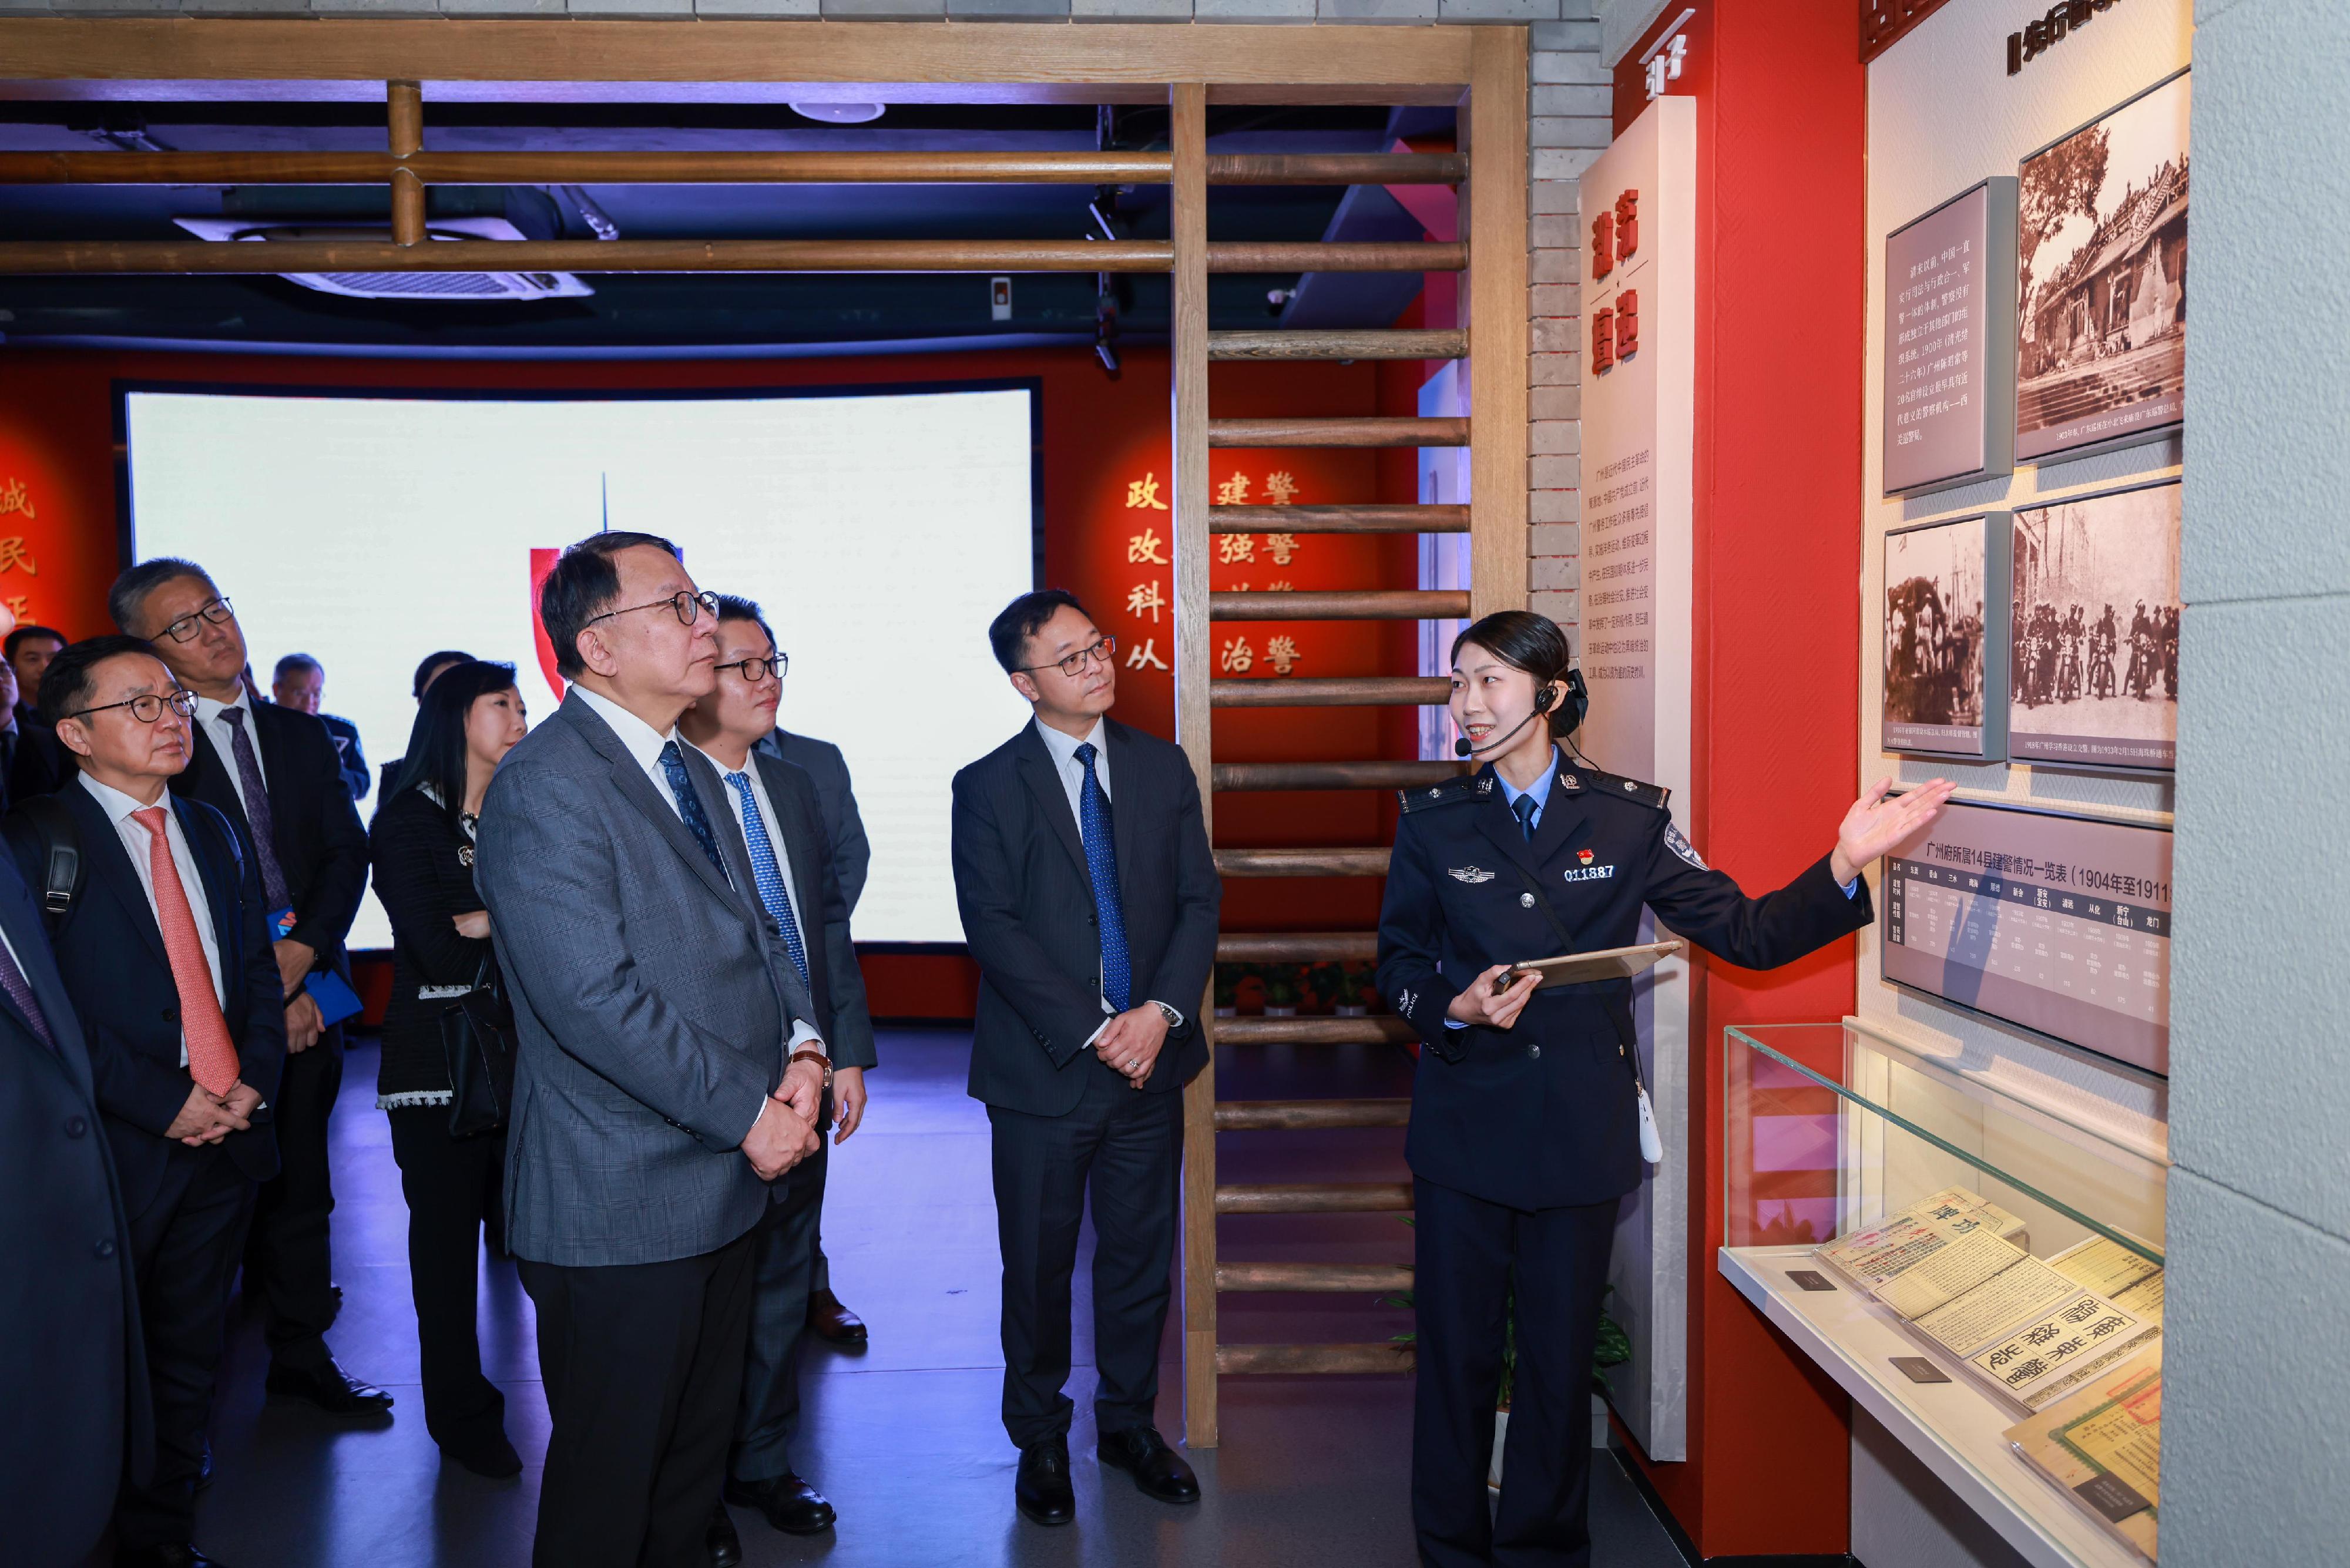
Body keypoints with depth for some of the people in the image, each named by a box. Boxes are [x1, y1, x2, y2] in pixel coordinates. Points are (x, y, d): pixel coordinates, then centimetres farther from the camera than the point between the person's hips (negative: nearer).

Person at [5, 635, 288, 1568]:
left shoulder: (213, 834, 13)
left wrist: (252, 1083, -2)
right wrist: (166, 1101, -17)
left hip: (224, 1139, 5)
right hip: (118, 1148, -5)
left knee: (189, 1360, 15)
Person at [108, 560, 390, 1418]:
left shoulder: (300, 736, 12)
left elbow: (348, 853, 7)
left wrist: (300, 951, -8)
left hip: (307, 991, 4)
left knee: (299, 1177, 10)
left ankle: (300, 1350, 20)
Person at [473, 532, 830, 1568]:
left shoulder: (692, 773, 12)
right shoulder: (543, 786, -18)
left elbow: (754, 930, 16)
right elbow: (596, 999, -25)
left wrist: (802, 1042, -3)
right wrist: (750, 1111, -18)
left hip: (724, 1179, 9)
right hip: (622, 1208, -9)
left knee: (697, 1448, 21)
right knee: (612, 1475, 7)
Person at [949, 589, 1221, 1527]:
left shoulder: (1163, 767, 6)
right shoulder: (987, 787, -4)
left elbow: (1199, 900, 3)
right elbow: (993, 928, -11)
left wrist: (1162, 1010, -13)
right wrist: (1091, 1030, -17)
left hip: (1150, 1061, 3)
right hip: (1044, 1067, -3)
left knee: (1142, 1255, 14)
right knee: (1038, 1266, 9)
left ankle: (1128, 1421, 34)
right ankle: (1040, 1440, 29)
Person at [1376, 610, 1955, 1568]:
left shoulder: (1627, 819, 0)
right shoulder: (1434, 823, 1)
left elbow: (1746, 932, 0)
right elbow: (1397, 964, 7)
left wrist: (1845, 865, -14)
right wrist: (1454, 1008, -14)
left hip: (1580, 1129, 0)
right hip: (1465, 1128, 0)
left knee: (1561, 1356, 10)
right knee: (1457, 1353, 8)